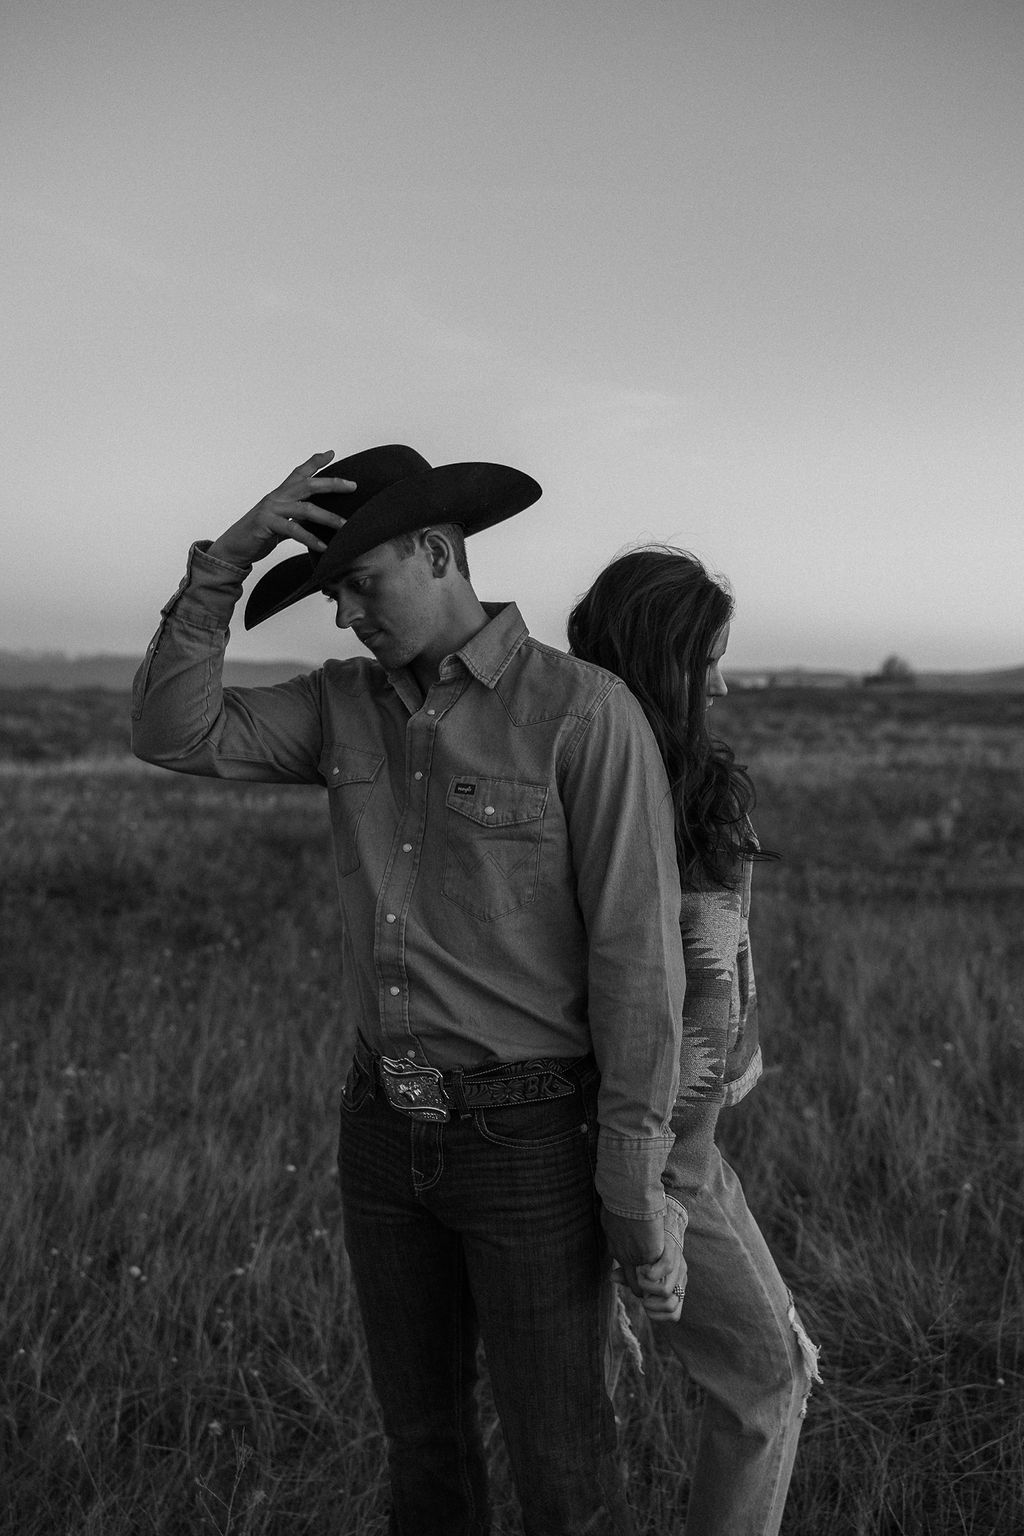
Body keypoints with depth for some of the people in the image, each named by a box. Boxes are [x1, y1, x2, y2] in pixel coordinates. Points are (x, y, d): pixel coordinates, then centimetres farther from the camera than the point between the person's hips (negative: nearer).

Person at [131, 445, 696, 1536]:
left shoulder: (588, 714, -15)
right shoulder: (346, 705, 6)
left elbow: (636, 954, -16)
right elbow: (172, 734, -4)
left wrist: (637, 1183, -15)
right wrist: (228, 556, -14)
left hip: (529, 1135, -6)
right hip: (389, 1126, 6)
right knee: (422, 1432, 19)